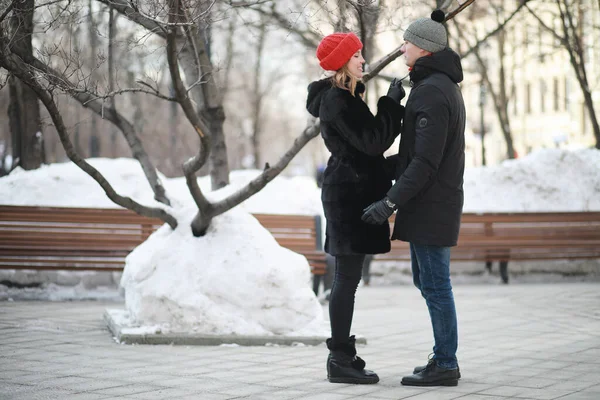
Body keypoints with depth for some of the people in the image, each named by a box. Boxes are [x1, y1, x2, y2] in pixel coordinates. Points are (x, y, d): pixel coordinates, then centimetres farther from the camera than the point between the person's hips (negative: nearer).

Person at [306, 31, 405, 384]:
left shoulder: (345, 97, 18)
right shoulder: (336, 100, -14)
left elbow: (369, 140, 21)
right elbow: (372, 141, -20)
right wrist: (392, 103, -13)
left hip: (350, 191, 11)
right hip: (349, 192, -11)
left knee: (347, 278, 12)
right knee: (347, 278, -8)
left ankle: (341, 355, 17)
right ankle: (340, 360, -5)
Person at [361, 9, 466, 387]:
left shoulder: (432, 92, -18)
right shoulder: (443, 86, 15)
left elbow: (425, 162, -23)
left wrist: (390, 202, -23)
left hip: (431, 206, -10)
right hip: (430, 204, 10)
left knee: (435, 284, -3)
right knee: (426, 280, 16)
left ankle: (445, 365, 4)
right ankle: (444, 358, 23)